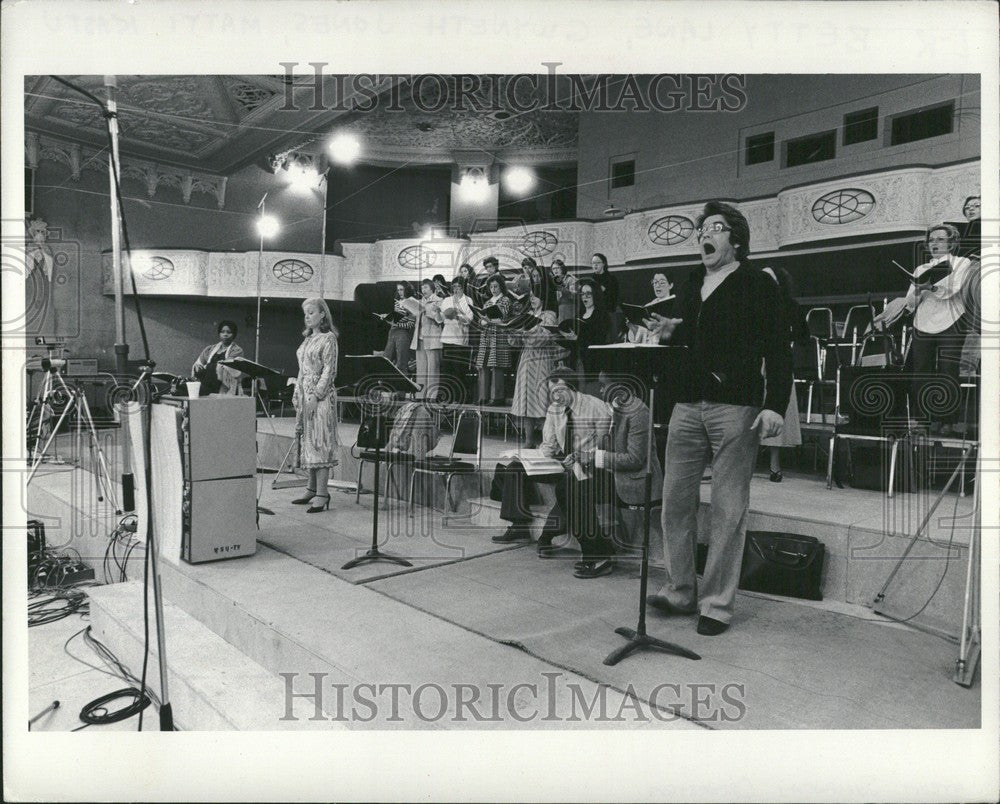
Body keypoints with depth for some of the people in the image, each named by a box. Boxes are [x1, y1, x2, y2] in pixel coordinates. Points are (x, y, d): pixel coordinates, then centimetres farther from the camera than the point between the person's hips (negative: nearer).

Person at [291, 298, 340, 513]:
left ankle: (322, 494, -8)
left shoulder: (328, 338, -6)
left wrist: (316, 395, -19)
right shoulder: (307, 339, 17)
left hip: (321, 394, -8)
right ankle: (312, 489, 16)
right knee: (307, 441, 9)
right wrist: (297, 395, 12)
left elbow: (329, 370, -13)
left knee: (319, 441, -9)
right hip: (304, 394, 8)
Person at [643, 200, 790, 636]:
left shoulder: (758, 285, 1)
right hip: (688, 403, 6)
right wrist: (668, 332, 0)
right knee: (675, 499, 6)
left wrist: (775, 404, -15)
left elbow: (777, 349, -6)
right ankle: (680, 591, 20)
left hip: (736, 406, -5)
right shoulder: (691, 285, 18)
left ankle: (717, 603, 11)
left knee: (728, 509, 0)